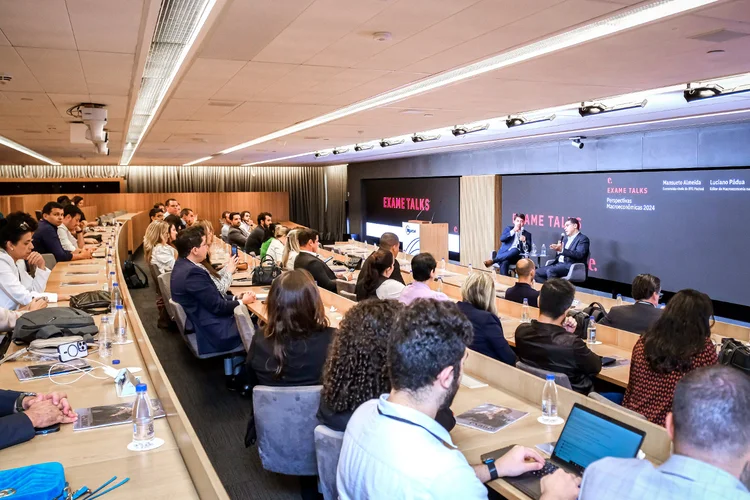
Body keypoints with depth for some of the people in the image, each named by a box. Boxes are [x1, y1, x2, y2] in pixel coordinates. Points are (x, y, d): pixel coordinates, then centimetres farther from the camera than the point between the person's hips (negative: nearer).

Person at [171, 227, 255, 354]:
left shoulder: (183, 265, 5)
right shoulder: (193, 272, -26)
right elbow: (218, 306, -19)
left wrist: (236, 298, 0)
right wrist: (242, 301, -4)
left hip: (203, 322, 9)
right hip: (215, 332, -9)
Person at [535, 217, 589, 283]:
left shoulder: (583, 239, -3)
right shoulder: (565, 238, 22)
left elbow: (579, 255, -19)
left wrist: (562, 250, -27)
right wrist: (557, 249, -4)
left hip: (572, 267, -8)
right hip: (559, 264, 8)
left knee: (550, 271, -32)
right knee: (537, 273, -9)